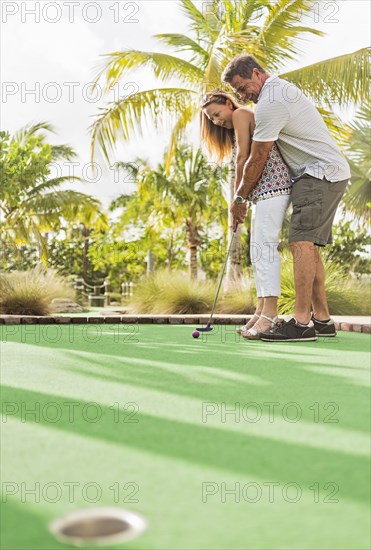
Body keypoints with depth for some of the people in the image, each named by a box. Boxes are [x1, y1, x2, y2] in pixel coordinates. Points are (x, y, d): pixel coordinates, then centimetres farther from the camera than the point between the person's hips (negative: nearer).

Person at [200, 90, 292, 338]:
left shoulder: (241, 113, 0)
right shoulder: (235, 129, 28)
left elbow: (243, 157, -7)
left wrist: (238, 196, -2)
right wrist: (243, 199, 7)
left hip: (273, 185, -10)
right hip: (264, 190, 10)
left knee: (265, 245, -15)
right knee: (258, 249, 7)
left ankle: (269, 314, -17)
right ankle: (262, 310, 7)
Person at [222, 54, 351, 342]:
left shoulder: (270, 102, -15)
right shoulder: (283, 87, 18)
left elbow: (257, 159, -11)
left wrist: (239, 199, -1)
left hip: (320, 173, -10)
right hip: (332, 173, 10)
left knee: (301, 242, -17)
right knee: (309, 246, 7)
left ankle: (301, 322, -21)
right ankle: (322, 318, 9)